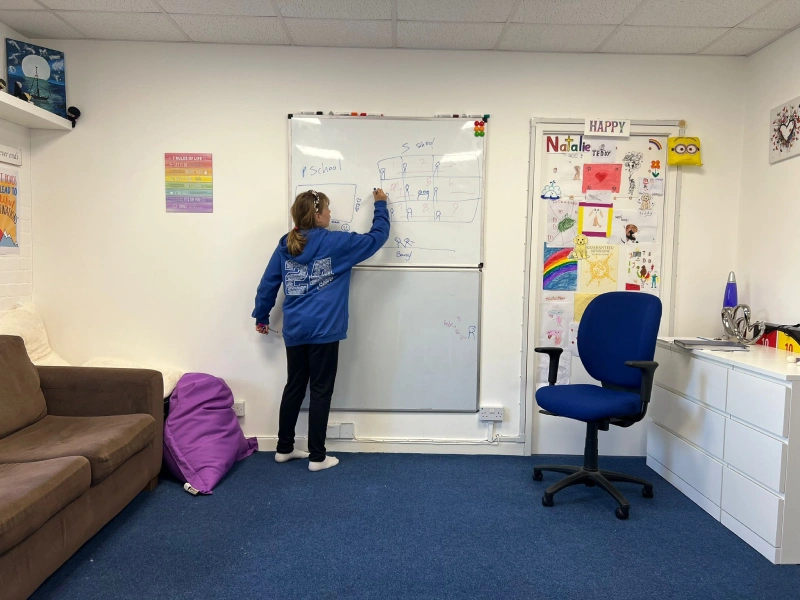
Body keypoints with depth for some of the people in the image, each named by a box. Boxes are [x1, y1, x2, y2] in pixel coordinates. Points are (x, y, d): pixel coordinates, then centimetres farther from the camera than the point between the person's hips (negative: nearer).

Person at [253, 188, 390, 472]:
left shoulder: (285, 245, 6)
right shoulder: (335, 243, -8)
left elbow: (268, 284, 10)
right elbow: (377, 237, 0)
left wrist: (261, 316, 22)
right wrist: (380, 205, 15)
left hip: (294, 330, 6)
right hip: (323, 331, -5)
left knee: (294, 388, 17)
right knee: (321, 392, 4)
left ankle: (284, 448, 28)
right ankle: (317, 457, 13)